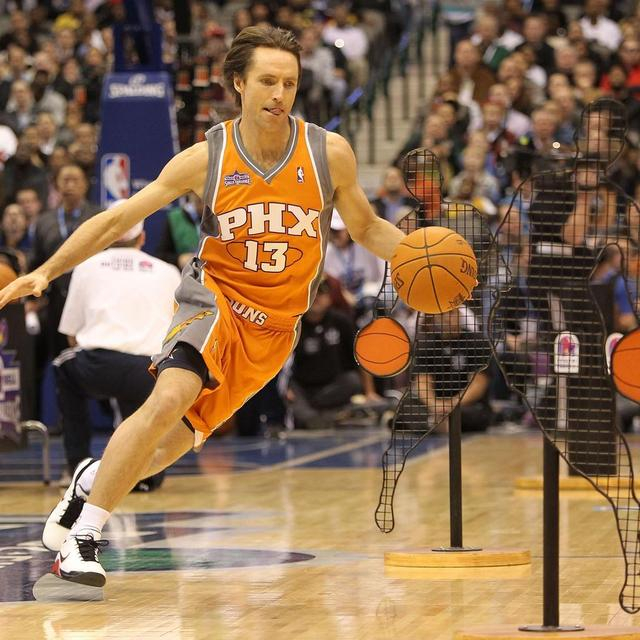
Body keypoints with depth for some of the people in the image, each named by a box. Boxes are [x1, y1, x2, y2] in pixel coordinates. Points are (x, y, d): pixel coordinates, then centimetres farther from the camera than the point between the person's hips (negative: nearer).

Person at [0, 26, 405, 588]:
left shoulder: (330, 153, -8)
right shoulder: (206, 159, -11)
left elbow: (367, 228, 7)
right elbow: (117, 219, -6)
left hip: (276, 325, 2)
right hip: (215, 297, -2)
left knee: (180, 437, 5)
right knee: (170, 398, -29)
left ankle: (94, 480, 36)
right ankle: (83, 534, -23)